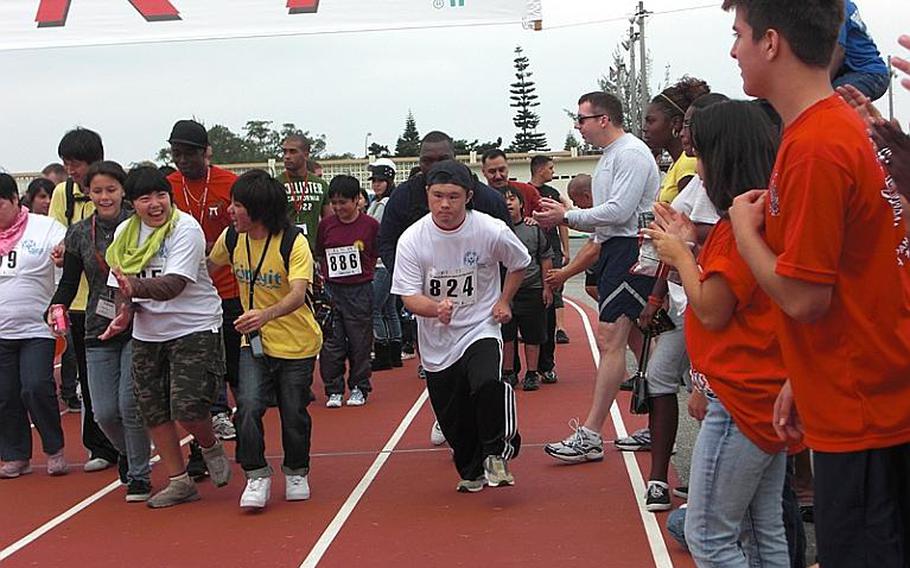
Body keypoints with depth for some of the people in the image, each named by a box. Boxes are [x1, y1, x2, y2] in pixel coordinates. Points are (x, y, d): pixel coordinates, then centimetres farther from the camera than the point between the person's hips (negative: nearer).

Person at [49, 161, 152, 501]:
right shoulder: (79, 234, 5)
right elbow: (69, 281, 9)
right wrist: (57, 308, -9)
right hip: (99, 332, 3)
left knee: (130, 403, -10)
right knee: (105, 412, 2)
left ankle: (139, 475, 10)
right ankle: (128, 454, 35)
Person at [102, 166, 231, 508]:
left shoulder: (186, 229, -15)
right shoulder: (125, 233, 4)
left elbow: (174, 285, -26)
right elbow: (122, 285, 7)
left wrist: (135, 287, -41)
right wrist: (124, 312, -14)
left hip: (194, 329, -6)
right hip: (147, 334, 6)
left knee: (187, 407, -15)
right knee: (152, 409, 6)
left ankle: (212, 448, 19)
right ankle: (179, 482, 21)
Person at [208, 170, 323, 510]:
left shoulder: (294, 242, -20)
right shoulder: (232, 239, -4)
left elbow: (298, 295, -34)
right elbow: (208, 267, 18)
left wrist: (266, 314, -52)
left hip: (297, 344, -3)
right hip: (254, 342, 3)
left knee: (294, 414, 7)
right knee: (248, 406, -15)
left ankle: (296, 474, 31)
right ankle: (257, 477, -2)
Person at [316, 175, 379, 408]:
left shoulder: (370, 225, -3)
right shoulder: (326, 224, 4)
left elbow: (376, 256, 5)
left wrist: (362, 272, -4)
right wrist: (324, 274, 3)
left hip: (360, 291, -2)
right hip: (331, 290, 2)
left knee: (360, 342, 5)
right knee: (331, 343, 2)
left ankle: (359, 388, 18)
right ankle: (334, 390, 11)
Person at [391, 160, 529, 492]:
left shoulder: (492, 231, -12)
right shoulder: (412, 239, -12)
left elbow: (518, 263, 10)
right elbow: (409, 296, -14)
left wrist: (504, 301, 1)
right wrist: (435, 308, -34)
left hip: (480, 329, -2)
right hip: (436, 342, 2)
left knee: (487, 384, -31)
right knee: (453, 420, 8)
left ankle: (497, 453, -8)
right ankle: (471, 472, 35)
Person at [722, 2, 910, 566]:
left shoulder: (814, 147, -22)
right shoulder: (844, 124, 10)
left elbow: (803, 297, -22)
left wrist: (745, 228, -6)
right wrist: (801, 381, 19)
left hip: (860, 415, -10)